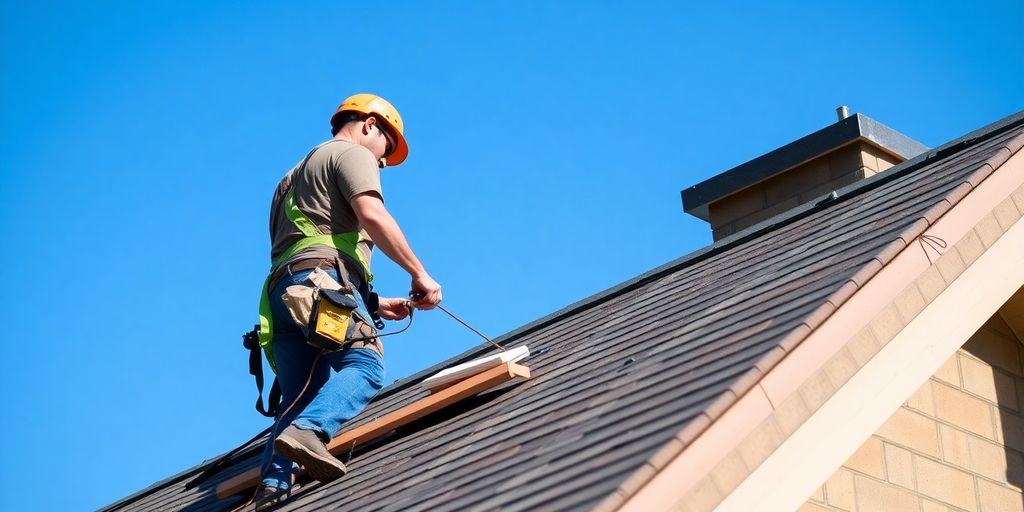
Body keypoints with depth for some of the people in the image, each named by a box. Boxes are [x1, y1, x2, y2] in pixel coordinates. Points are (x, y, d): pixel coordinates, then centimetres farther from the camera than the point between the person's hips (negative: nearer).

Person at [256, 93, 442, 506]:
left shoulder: (296, 175, 39)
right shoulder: (353, 154, 12)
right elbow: (372, 216, -9)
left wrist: (375, 304, 30)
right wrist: (419, 273, -6)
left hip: (281, 289, 8)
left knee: (298, 399, 1)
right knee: (364, 363, -22)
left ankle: (273, 483, -20)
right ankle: (309, 431, -47)